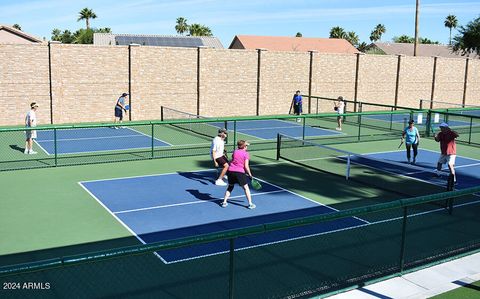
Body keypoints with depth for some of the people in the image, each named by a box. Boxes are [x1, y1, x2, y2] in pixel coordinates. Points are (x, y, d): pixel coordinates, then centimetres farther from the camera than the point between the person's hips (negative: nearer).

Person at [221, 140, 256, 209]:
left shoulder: (235, 152, 12)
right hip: (240, 172, -4)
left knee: (230, 187, 21)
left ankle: (224, 202, 17)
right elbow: (246, 166, -7)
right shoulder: (246, 153, -1)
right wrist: (249, 174, 3)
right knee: (246, 188, 8)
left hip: (231, 170, 4)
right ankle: (250, 204, 8)